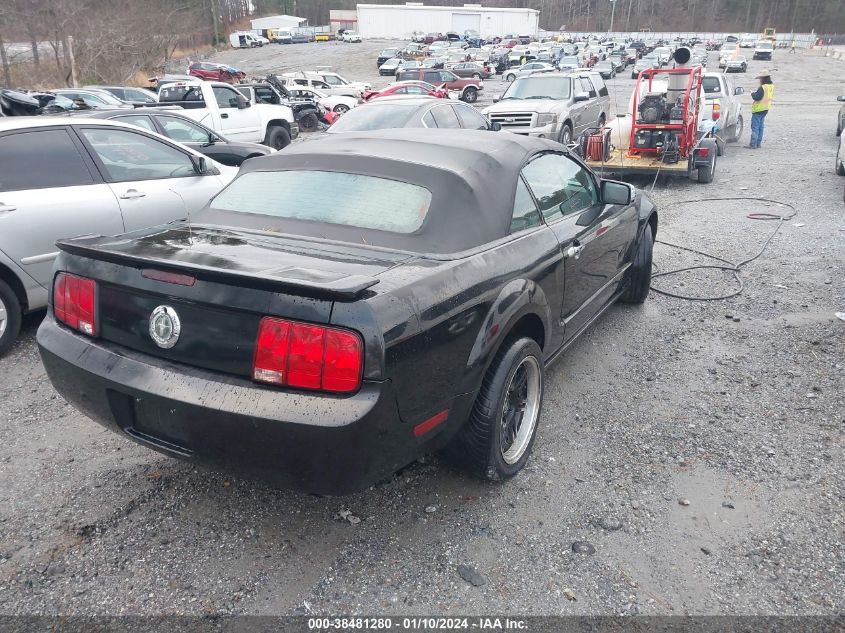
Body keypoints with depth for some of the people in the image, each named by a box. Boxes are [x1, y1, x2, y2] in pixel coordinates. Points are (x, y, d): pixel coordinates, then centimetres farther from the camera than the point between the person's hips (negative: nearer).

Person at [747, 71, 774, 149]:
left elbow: (757, 97, -23)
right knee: (760, 127, 15)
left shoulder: (762, 88, -21)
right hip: (765, 109, 9)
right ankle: (758, 143, 19)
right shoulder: (772, 87, 8)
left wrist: (753, 94, -4)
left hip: (759, 109, -9)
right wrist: (756, 93, 8)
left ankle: (753, 144, -8)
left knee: (755, 127, -6)